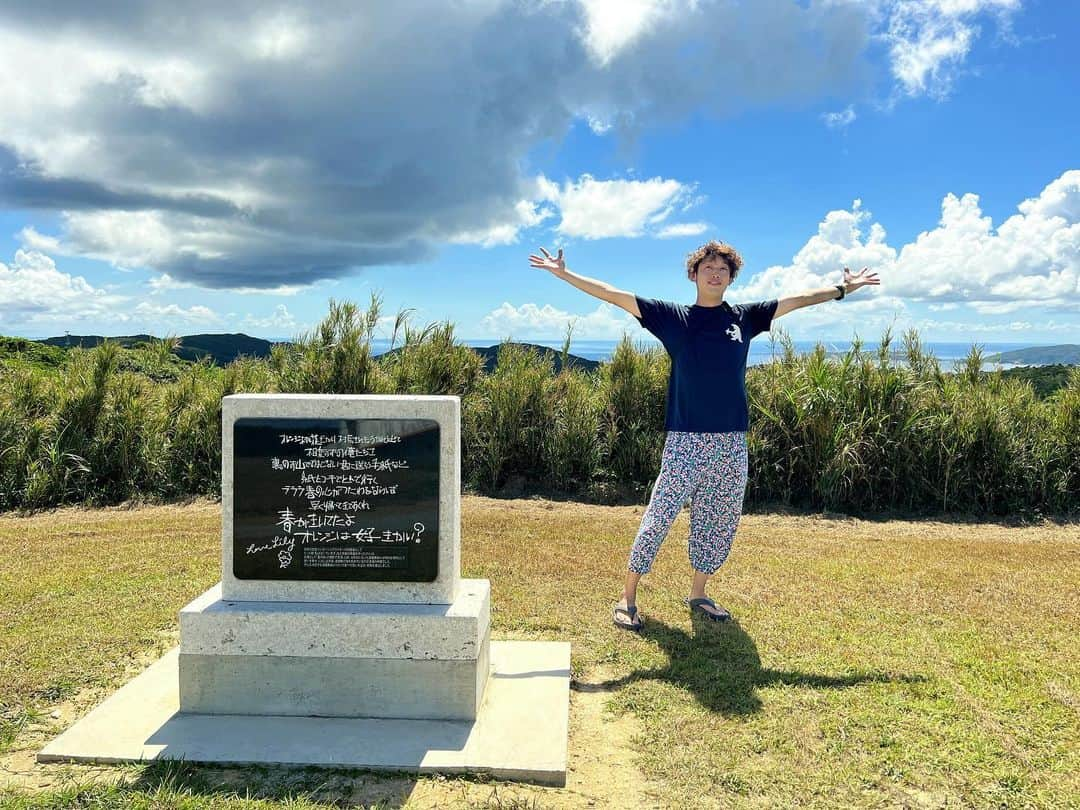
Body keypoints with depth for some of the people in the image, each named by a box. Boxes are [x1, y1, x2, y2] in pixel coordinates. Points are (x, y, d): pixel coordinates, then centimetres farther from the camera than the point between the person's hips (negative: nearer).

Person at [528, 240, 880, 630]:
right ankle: (628, 598, 9)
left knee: (719, 523, 12)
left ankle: (698, 594, 29)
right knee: (658, 518, -3)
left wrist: (843, 288, 21)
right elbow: (614, 295, 0)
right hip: (684, 440, -4)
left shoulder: (744, 317, 10)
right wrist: (563, 273, -2)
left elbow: (799, 299, 18)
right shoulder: (672, 316, 2)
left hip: (732, 443, 4)